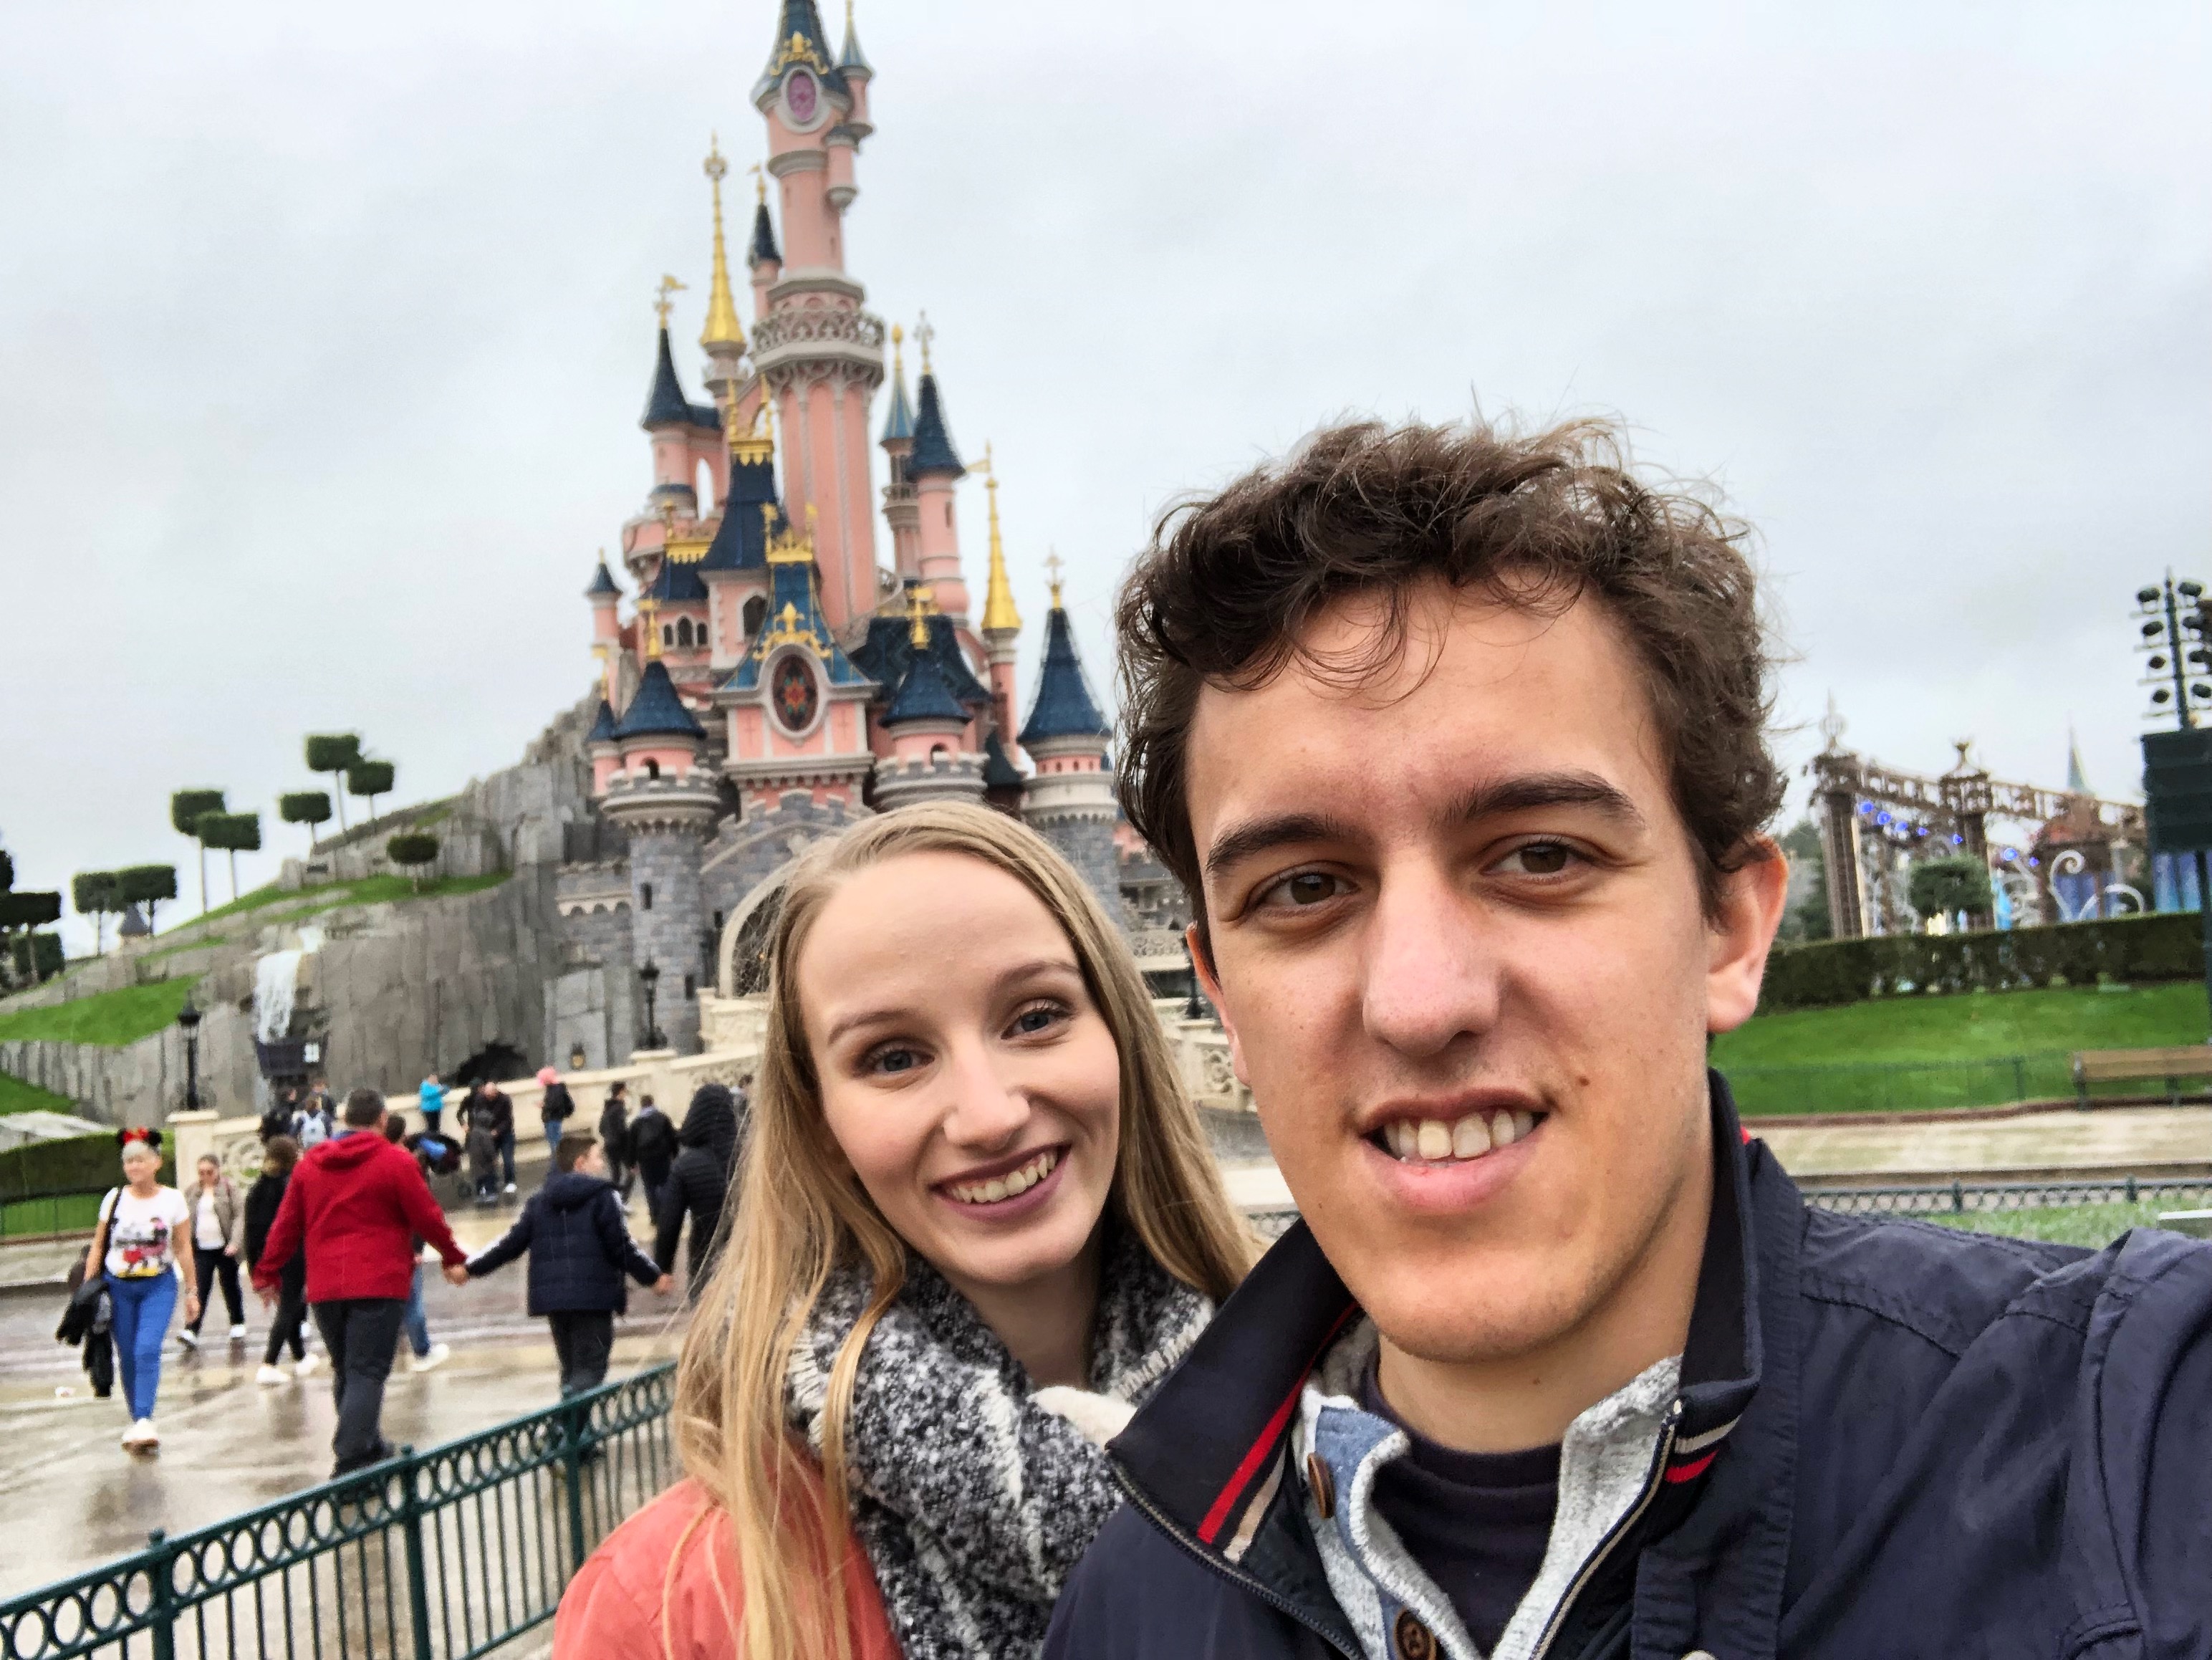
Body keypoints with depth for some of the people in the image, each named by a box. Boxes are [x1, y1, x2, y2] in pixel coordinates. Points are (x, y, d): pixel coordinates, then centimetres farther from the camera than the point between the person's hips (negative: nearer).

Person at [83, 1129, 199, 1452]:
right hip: (118, 1286, 2)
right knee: (127, 1358, 5)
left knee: (148, 1350, -19)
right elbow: (97, 1246, 7)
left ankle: (144, 1422, -24)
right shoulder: (115, 1199, 2)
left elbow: (183, 1249, 4)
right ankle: (136, 1420, 17)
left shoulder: (173, 1200, -1)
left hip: (159, 1285, -2)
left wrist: (192, 1292, 5)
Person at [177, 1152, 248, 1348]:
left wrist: (235, 1243, -17)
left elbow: (240, 1215, -8)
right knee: (199, 1290, -8)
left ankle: (238, 1325, 24)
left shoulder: (229, 1188, -2)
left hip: (225, 1248, -2)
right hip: (201, 1250, 2)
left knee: (230, 1287, 10)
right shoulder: (191, 1192, 8)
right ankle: (191, 1331, -14)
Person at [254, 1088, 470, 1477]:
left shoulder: (309, 1164, 11)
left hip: (324, 1289, 5)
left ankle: (369, 1449, 27)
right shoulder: (395, 1162, -4)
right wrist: (453, 1257, 12)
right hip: (378, 1286, -5)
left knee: (345, 1371, 18)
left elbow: (286, 1224, 12)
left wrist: (267, 1274, 20)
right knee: (368, 1372, -6)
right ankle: (352, 1459, -17)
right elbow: (427, 1217, -2)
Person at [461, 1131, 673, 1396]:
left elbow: (511, 1243, 12)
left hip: (552, 1297, 6)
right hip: (593, 1298, -6)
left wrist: (471, 1267, 24)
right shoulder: (602, 1196, -4)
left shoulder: (539, 1202, 13)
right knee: (590, 1371, -6)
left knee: (571, 1369, 17)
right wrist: (654, 1277, 1)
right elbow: (622, 1247, -8)